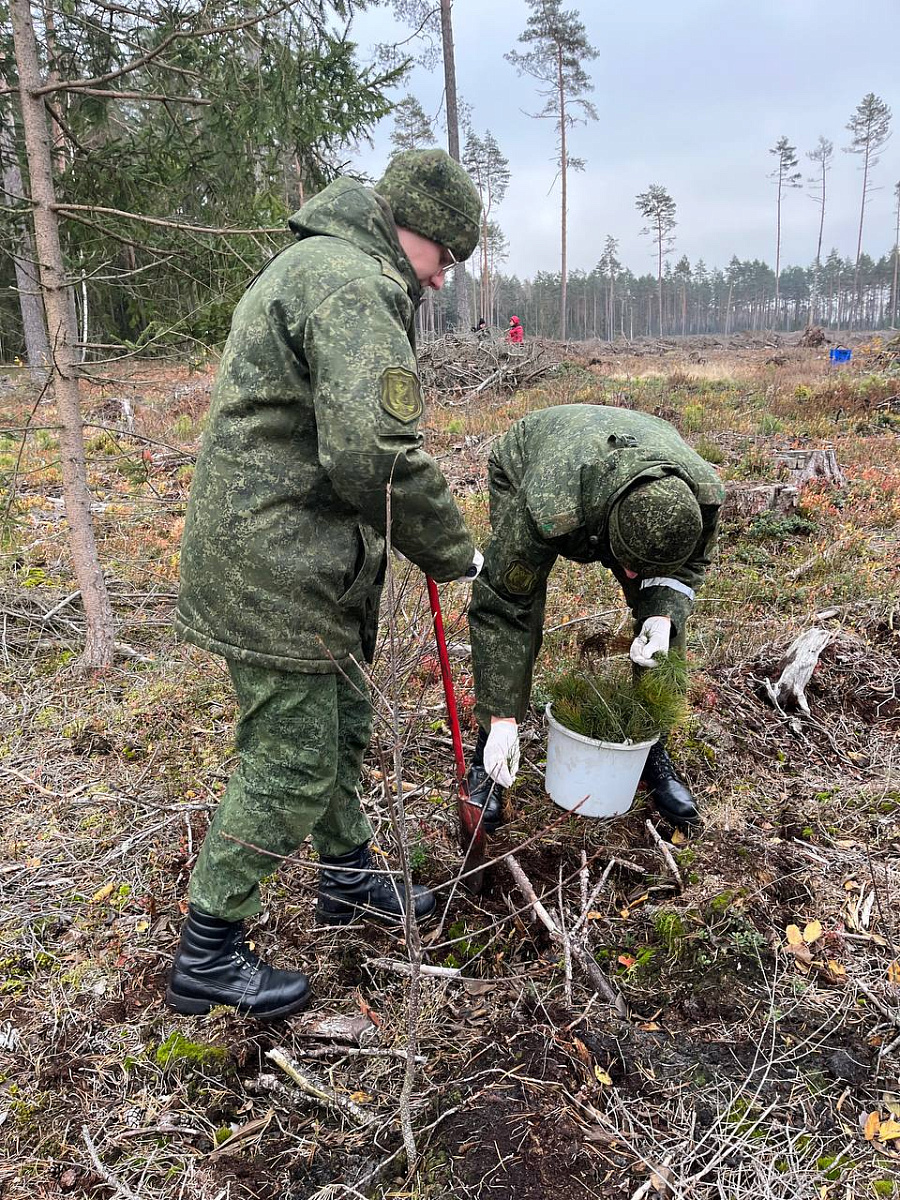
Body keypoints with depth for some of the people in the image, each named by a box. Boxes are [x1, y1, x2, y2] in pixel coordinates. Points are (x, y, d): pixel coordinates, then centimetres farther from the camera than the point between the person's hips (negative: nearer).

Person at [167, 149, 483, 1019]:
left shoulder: (312, 265, 19)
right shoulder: (354, 285, -17)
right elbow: (374, 453, -28)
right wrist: (451, 550, -13)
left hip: (291, 561, 11)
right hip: (274, 568, -11)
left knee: (343, 724, 22)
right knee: (291, 762, -1)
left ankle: (349, 878, 42)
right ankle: (204, 958, 16)